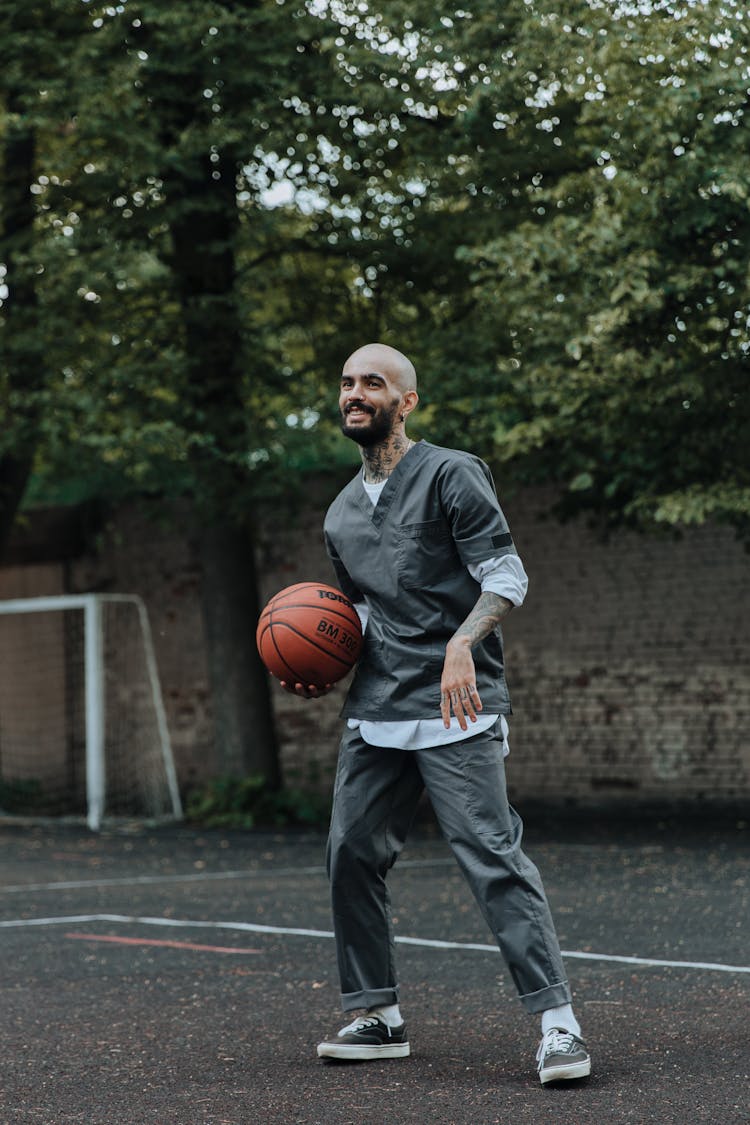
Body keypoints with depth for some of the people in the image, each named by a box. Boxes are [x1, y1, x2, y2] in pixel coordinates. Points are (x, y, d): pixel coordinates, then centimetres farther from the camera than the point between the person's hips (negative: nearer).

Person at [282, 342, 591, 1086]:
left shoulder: (451, 474, -3)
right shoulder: (341, 516, 18)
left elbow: (507, 577, -9)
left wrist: (461, 646, -24)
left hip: (454, 711, -7)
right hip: (374, 715, 7)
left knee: (491, 857, -14)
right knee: (351, 856, 5)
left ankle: (558, 1023, -12)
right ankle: (377, 1017, 18)